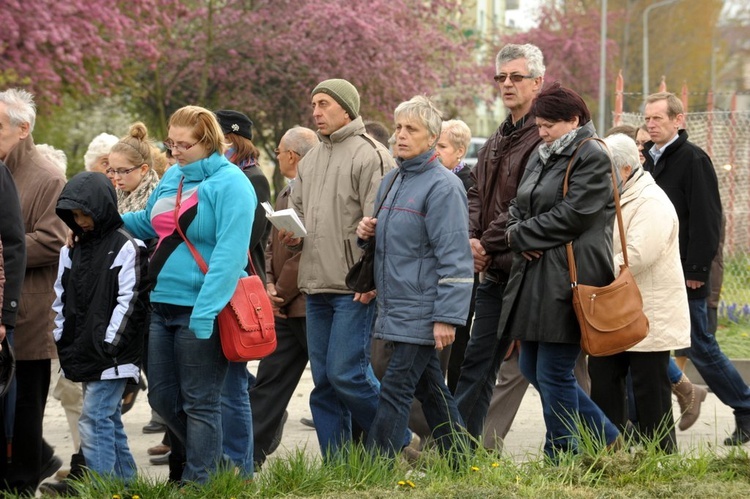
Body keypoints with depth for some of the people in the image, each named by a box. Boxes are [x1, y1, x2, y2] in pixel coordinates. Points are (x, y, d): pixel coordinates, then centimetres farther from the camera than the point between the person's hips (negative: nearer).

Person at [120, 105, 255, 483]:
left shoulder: (230, 184, -13)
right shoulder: (173, 177, 11)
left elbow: (229, 253, -21)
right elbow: (146, 224, 25)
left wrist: (205, 311, -26)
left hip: (201, 309, -8)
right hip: (163, 303, 8)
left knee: (199, 403, 1)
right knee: (162, 396, 14)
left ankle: (197, 480, 12)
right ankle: (211, 459, 32)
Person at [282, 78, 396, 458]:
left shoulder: (369, 155, -8)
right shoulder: (310, 161, 17)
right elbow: (298, 211, 25)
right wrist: (292, 236, 2)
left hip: (355, 288, -8)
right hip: (316, 285, 8)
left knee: (345, 372, -11)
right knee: (323, 381, 8)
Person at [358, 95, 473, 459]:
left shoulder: (443, 186, -12)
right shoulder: (391, 182, 15)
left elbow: (455, 258, -16)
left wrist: (447, 317, -20)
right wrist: (367, 233, 4)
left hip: (421, 313, -9)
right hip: (394, 307, 9)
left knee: (394, 392, -9)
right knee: (431, 391, 13)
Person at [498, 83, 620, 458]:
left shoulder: (592, 158, -9)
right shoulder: (541, 156, 18)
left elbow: (571, 217, -17)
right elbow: (518, 207, 19)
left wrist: (519, 235, -8)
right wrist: (520, 236, -4)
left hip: (568, 280, -10)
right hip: (534, 275, 10)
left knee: (553, 373, -6)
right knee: (531, 368, 12)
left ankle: (560, 457, 7)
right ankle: (607, 438, 22)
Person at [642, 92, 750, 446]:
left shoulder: (693, 159, -10)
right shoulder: (648, 159, 14)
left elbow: (706, 219, -15)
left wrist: (697, 270, -19)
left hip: (684, 275, -8)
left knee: (699, 346, -2)